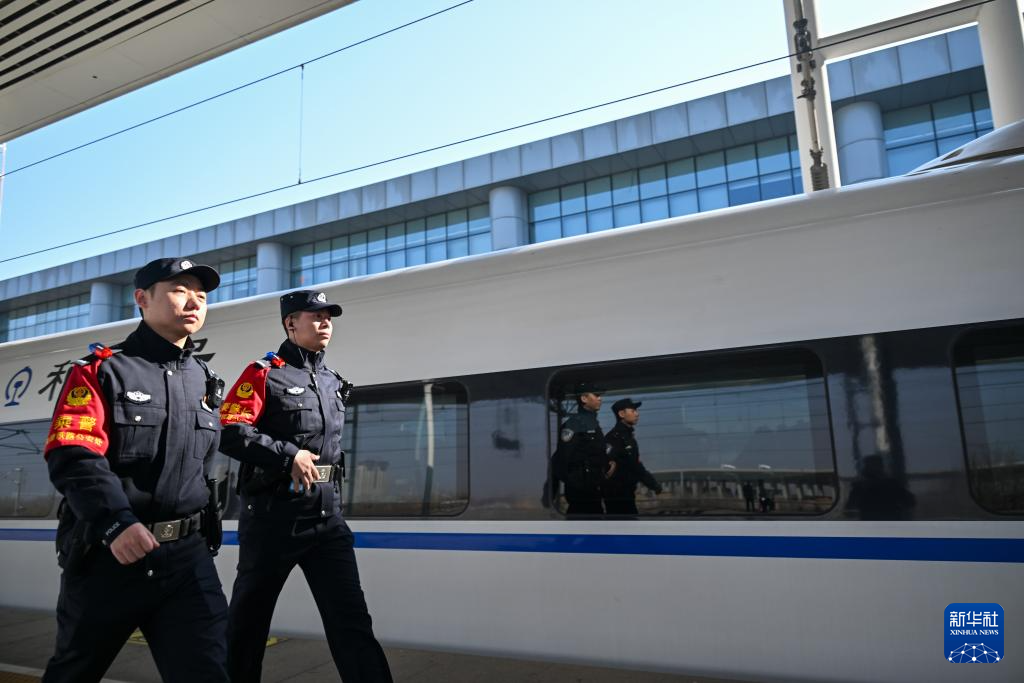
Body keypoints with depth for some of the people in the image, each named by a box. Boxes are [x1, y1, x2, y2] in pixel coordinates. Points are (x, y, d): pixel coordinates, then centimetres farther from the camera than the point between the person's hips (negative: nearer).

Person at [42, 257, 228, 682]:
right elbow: (73, 458, -17)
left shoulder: (205, 382, 10)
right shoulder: (100, 371, -4)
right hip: (107, 554, -3)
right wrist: (116, 523, -30)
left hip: (186, 555, 3)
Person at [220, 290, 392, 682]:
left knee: (351, 618, 0)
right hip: (273, 517, -5)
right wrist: (288, 455, -20)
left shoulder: (333, 383, 15)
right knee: (249, 617, 13)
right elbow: (228, 432, -15)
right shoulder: (264, 374, -4)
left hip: (327, 518, 5)